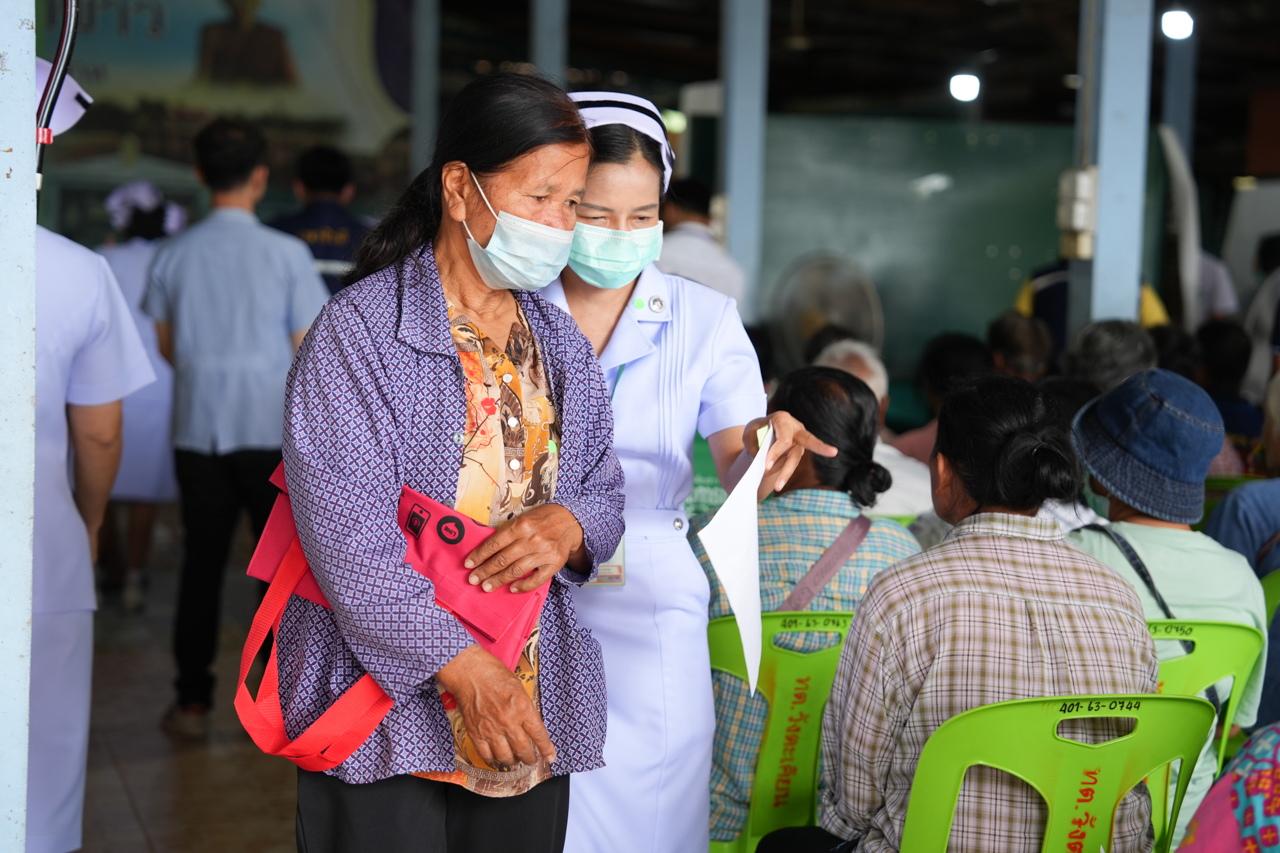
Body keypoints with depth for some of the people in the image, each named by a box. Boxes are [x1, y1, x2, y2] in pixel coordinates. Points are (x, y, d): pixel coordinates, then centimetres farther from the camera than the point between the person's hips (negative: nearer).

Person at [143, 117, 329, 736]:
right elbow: (307, 348, -6)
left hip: (197, 427, 3)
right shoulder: (287, 253, -9)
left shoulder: (174, 255, -1)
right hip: (272, 430, -3)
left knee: (202, 563, 10)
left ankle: (193, 703, 14)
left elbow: (167, 345, 11)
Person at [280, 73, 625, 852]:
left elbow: (606, 489, 17)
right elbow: (347, 532, -17)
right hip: (384, 707, -5)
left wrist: (569, 524, -9)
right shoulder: (360, 331, -9)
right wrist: (461, 664, -23)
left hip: (530, 710, 6)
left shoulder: (560, 344, 12)